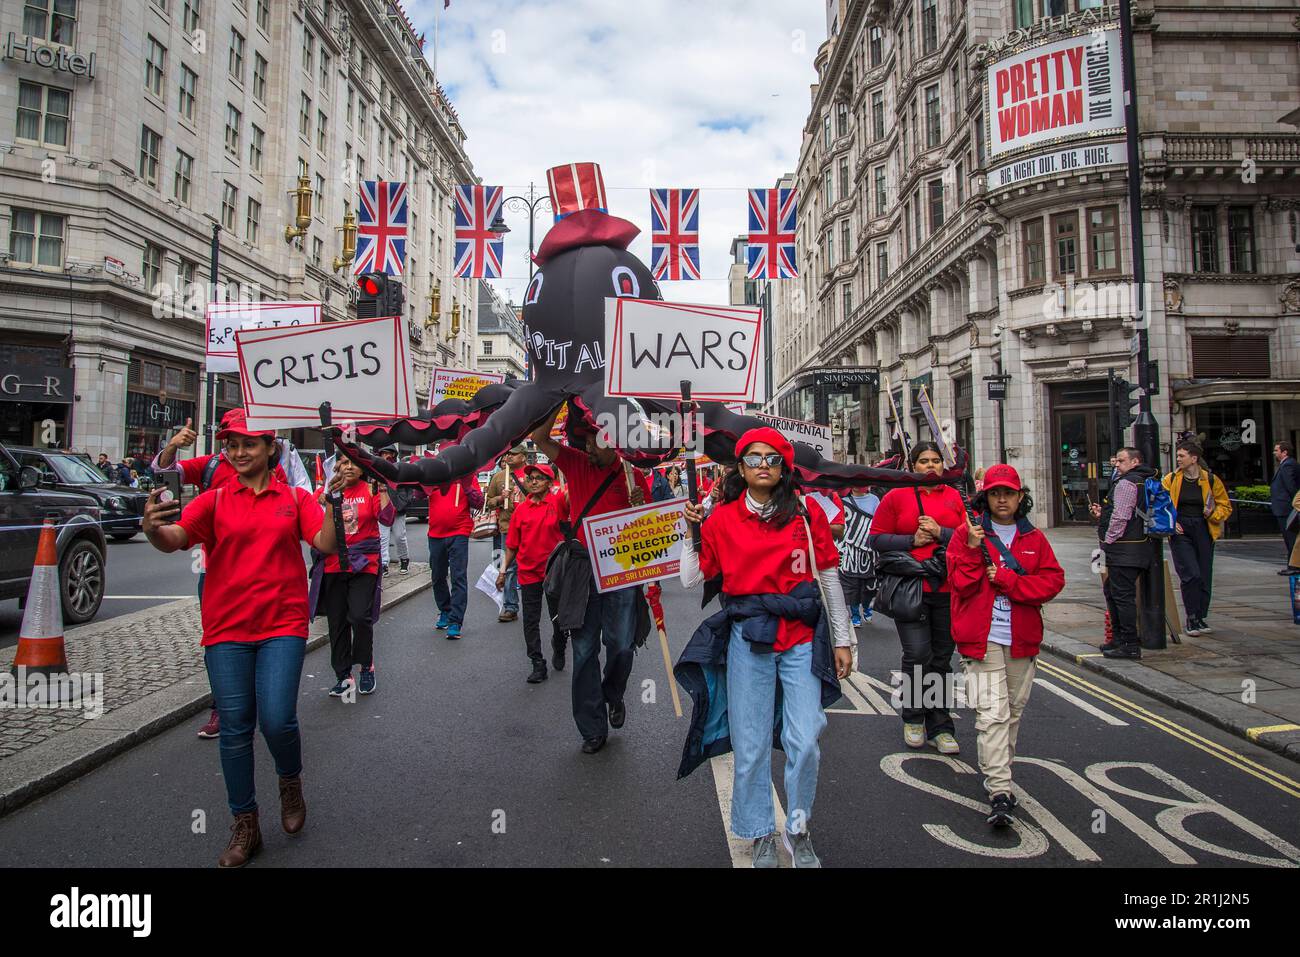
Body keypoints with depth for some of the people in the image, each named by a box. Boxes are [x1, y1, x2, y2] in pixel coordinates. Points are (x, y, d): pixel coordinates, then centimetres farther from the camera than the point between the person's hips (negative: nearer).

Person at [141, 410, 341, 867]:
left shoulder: (294, 498, 3)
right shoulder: (215, 500, 3)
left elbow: (326, 544, -7)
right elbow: (174, 539, -10)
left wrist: (332, 505, -23)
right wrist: (152, 527, -32)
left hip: (282, 625, -1)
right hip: (226, 628, 1)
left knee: (277, 719, -11)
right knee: (235, 728, 6)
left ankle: (291, 782, 23)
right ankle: (245, 826, 22)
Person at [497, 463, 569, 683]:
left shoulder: (558, 502, -5)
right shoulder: (520, 509, 1)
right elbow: (512, 544, 7)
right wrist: (503, 569, 6)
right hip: (528, 572, 2)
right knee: (531, 621, 5)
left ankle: (558, 651, 39)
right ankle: (538, 664, 16)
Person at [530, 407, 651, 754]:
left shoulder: (634, 476, 3)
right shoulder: (576, 464, 5)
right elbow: (540, 438, -4)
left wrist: (640, 505, -13)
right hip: (581, 568, 1)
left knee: (621, 644, 4)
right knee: (585, 649, 5)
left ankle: (614, 696, 37)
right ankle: (592, 729, 17)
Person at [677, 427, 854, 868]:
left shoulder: (807, 513, 1)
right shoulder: (722, 518, 2)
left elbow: (829, 578, 5)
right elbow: (692, 579, 4)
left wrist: (842, 640, 6)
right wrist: (691, 530, -3)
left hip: (802, 639, 0)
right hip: (747, 639, 0)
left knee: (804, 742, -3)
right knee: (750, 746, 7)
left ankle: (798, 830, 23)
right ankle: (762, 834, 29)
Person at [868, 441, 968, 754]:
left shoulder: (954, 497, 11)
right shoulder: (896, 496, 3)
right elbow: (876, 538, 1)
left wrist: (941, 533, -10)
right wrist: (912, 540, -11)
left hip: (948, 589, 3)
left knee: (942, 657, 10)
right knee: (917, 653, -7)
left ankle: (940, 727, 22)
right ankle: (913, 719, 16)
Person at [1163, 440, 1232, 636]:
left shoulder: (1211, 480, 2)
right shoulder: (1171, 479, 0)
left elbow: (1225, 505, 11)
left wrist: (1214, 515, -9)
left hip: (1203, 531, 2)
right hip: (1180, 531, -2)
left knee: (1204, 576, 6)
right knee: (1191, 574, -12)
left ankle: (1201, 617, 22)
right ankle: (1191, 618, -1)